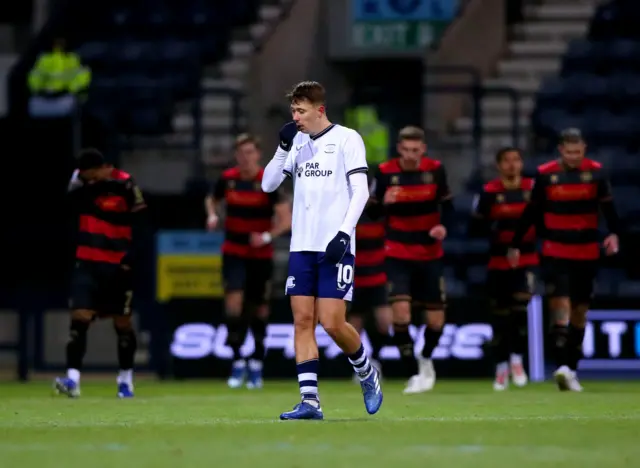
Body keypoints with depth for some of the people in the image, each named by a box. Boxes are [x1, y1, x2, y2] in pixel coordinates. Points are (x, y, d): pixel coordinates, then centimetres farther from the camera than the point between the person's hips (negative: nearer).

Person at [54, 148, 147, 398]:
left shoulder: (126, 186, -12)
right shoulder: (81, 183, 2)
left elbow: (139, 228, -10)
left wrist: (129, 260, -17)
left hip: (118, 265, -3)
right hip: (87, 263, 3)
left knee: (123, 321, 7)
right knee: (79, 316, -11)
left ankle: (126, 378, 22)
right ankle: (73, 378, -17)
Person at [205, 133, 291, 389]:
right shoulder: (228, 179, -3)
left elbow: (286, 219, -15)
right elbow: (212, 199, 18)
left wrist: (268, 236, -30)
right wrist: (212, 215, -4)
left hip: (261, 255, -1)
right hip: (234, 253, 1)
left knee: (259, 309, 6)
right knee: (234, 301, -16)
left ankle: (256, 364, 22)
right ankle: (237, 362, -9)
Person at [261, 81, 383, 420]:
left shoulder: (346, 139, -3)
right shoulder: (297, 143, 13)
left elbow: (360, 191, -8)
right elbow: (268, 185, 11)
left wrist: (344, 233, -18)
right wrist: (283, 148, -2)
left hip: (335, 248, -5)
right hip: (302, 247, 6)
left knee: (332, 323, -10)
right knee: (302, 321, -2)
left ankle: (367, 374, 17)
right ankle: (310, 401, -2)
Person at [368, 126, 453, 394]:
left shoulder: (435, 170, -7)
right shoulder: (385, 172, -10)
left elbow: (447, 205, 4)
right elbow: (372, 212, -4)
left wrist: (443, 225, -17)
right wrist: (384, 203, -27)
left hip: (430, 254, 1)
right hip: (398, 254, -1)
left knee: (436, 320, 2)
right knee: (401, 311, -18)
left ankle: (425, 359, 34)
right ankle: (414, 375, -8)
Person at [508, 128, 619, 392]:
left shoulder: (595, 172, -2)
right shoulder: (545, 174, -4)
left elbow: (607, 206, -3)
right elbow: (531, 212, 3)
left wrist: (613, 233, -20)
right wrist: (516, 245, 5)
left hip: (587, 253, 2)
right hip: (555, 253, -2)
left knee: (580, 310, 9)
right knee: (561, 304, -16)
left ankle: (571, 370, 18)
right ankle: (562, 367, -25)